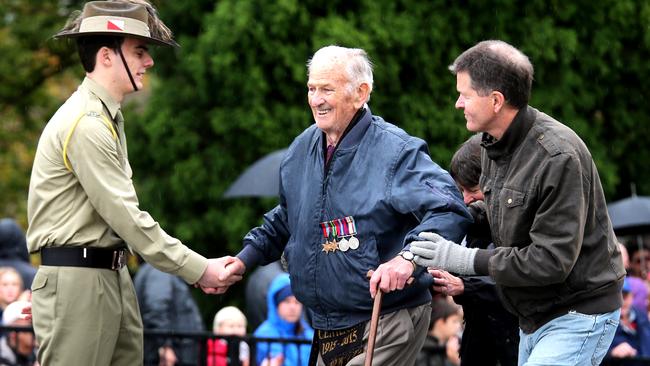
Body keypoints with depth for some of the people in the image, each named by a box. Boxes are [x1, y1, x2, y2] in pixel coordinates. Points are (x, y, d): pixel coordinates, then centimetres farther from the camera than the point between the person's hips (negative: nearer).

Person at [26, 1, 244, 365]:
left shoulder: (108, 118, 16)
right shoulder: (85, 124, -15)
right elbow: (127, 218, -18)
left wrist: (197, 267, 6)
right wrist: (199, 270, -14)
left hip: (113, 276, 10)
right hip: (77, 279, -10)